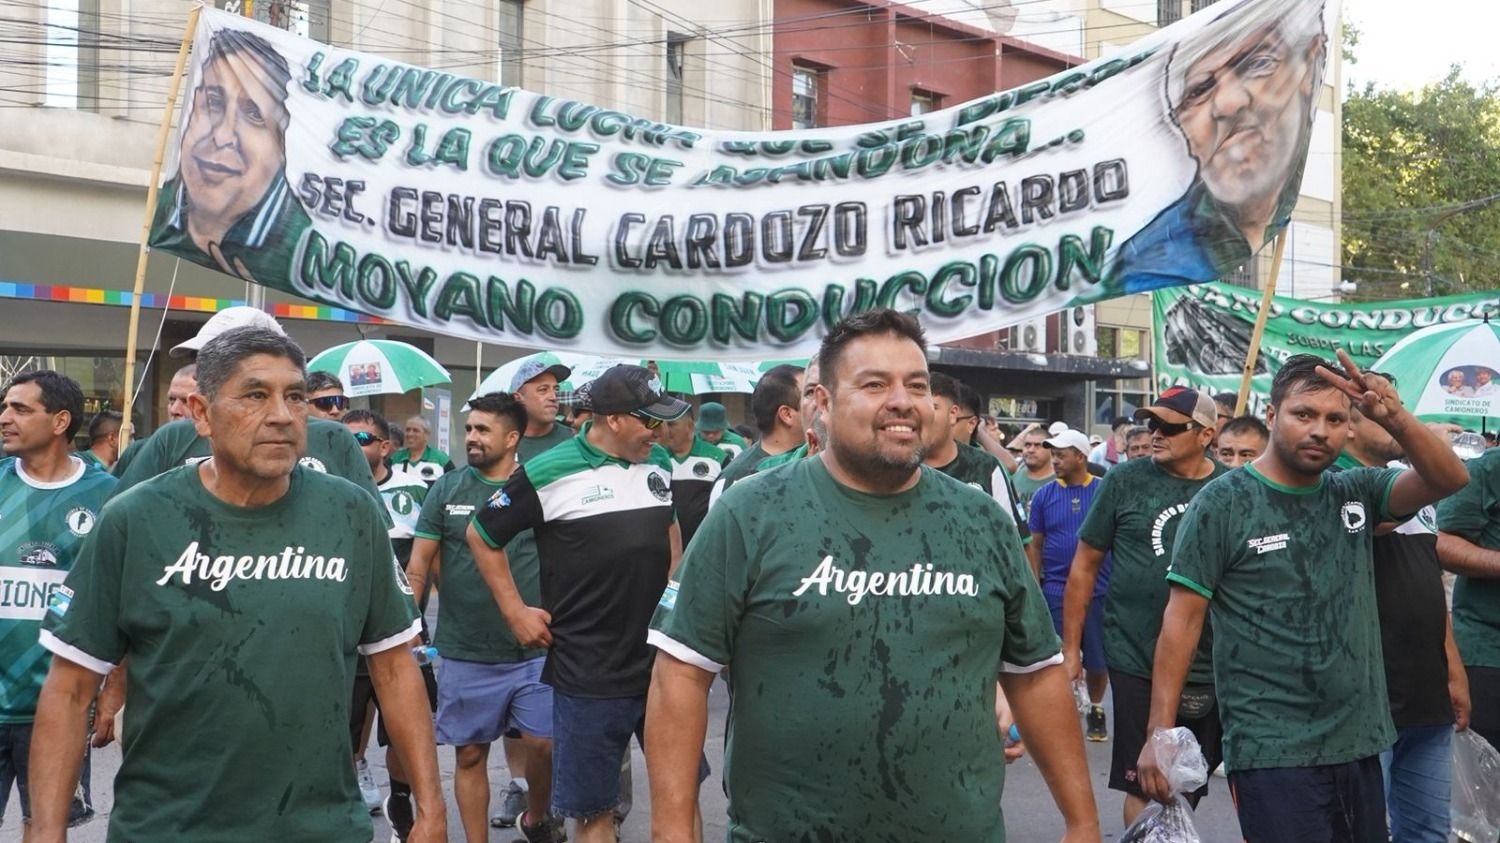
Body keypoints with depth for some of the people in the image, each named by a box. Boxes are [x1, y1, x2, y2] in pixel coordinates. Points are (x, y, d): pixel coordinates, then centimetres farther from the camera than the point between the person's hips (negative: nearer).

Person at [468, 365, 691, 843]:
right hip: (588, 674, -5)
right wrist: (516, 612, -2)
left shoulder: (659, 464, 6)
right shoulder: (550, 474, -10)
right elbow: (481, 535, 1)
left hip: (663, 662, 5)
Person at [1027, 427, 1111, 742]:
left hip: (1100, 589, -1)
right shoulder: (1044, 495, 3)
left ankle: (1096, 710, 26)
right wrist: (1034, 587, 1)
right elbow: (1034, 545, 6)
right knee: (1057, 657, 4)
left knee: (1097, 658, 8)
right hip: (1056, 591, 1)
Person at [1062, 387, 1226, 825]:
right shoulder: (1126, 480, -3)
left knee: (1186, 786, 11)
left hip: (1213, 668, 2)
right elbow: (1085, 564, 2)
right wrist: (1071, 649, 0)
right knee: (1146, 789, 5)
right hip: (1138, 663, -2)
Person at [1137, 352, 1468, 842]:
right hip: (1272, 753, -5)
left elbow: (1450, 480, -7)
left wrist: (1395, 419, -25)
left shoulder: (1356, 494, 7)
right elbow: (1183, 619, -8)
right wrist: (1159, 732, -14)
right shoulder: (1222, 504, -6)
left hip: (1360, 744, 5)